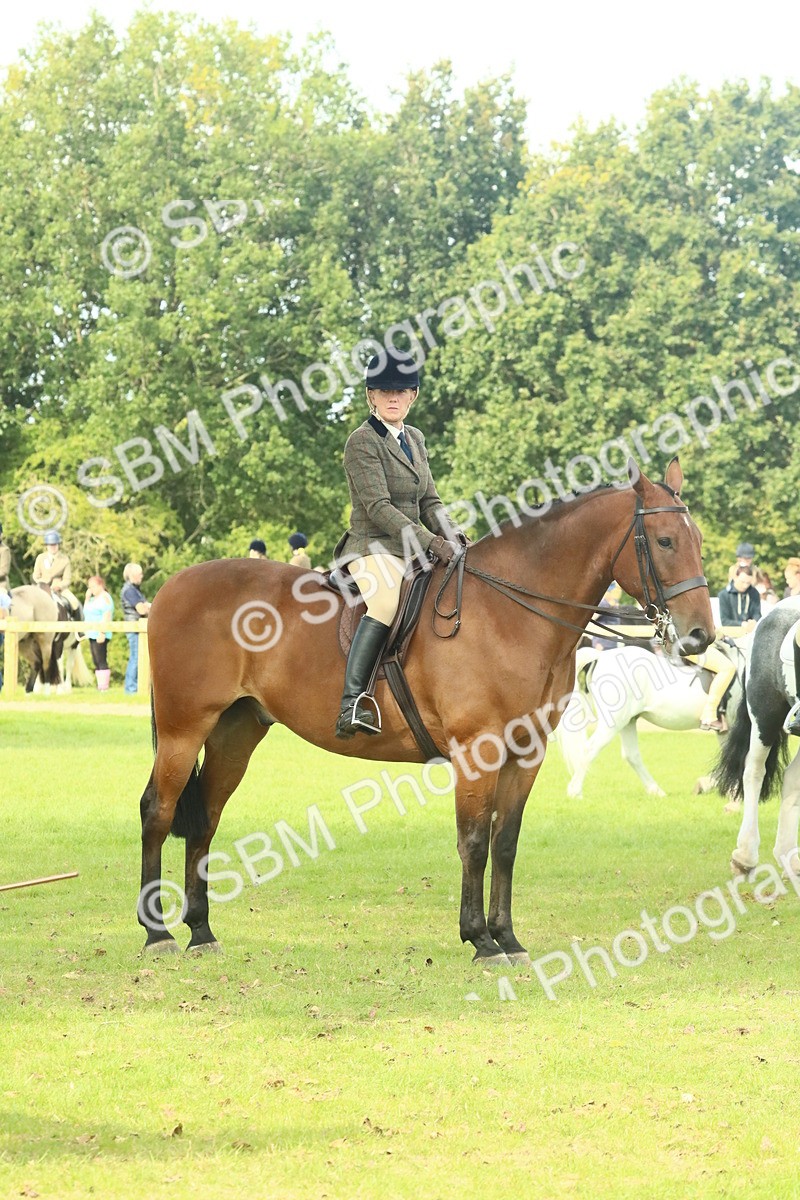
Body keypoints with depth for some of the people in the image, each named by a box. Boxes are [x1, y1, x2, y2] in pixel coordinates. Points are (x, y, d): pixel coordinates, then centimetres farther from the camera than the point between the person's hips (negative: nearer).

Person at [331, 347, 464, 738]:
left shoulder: (415, 440, 16)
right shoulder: (363, 442, -9)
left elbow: (429, 503, 16)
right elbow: (378, 507, -17)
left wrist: (453, 538, -4)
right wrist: (429, 543, -25)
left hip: (412, 550, 9)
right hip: (373, 549, -9)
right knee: (389, 597, -38)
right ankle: (352, 703, -47)